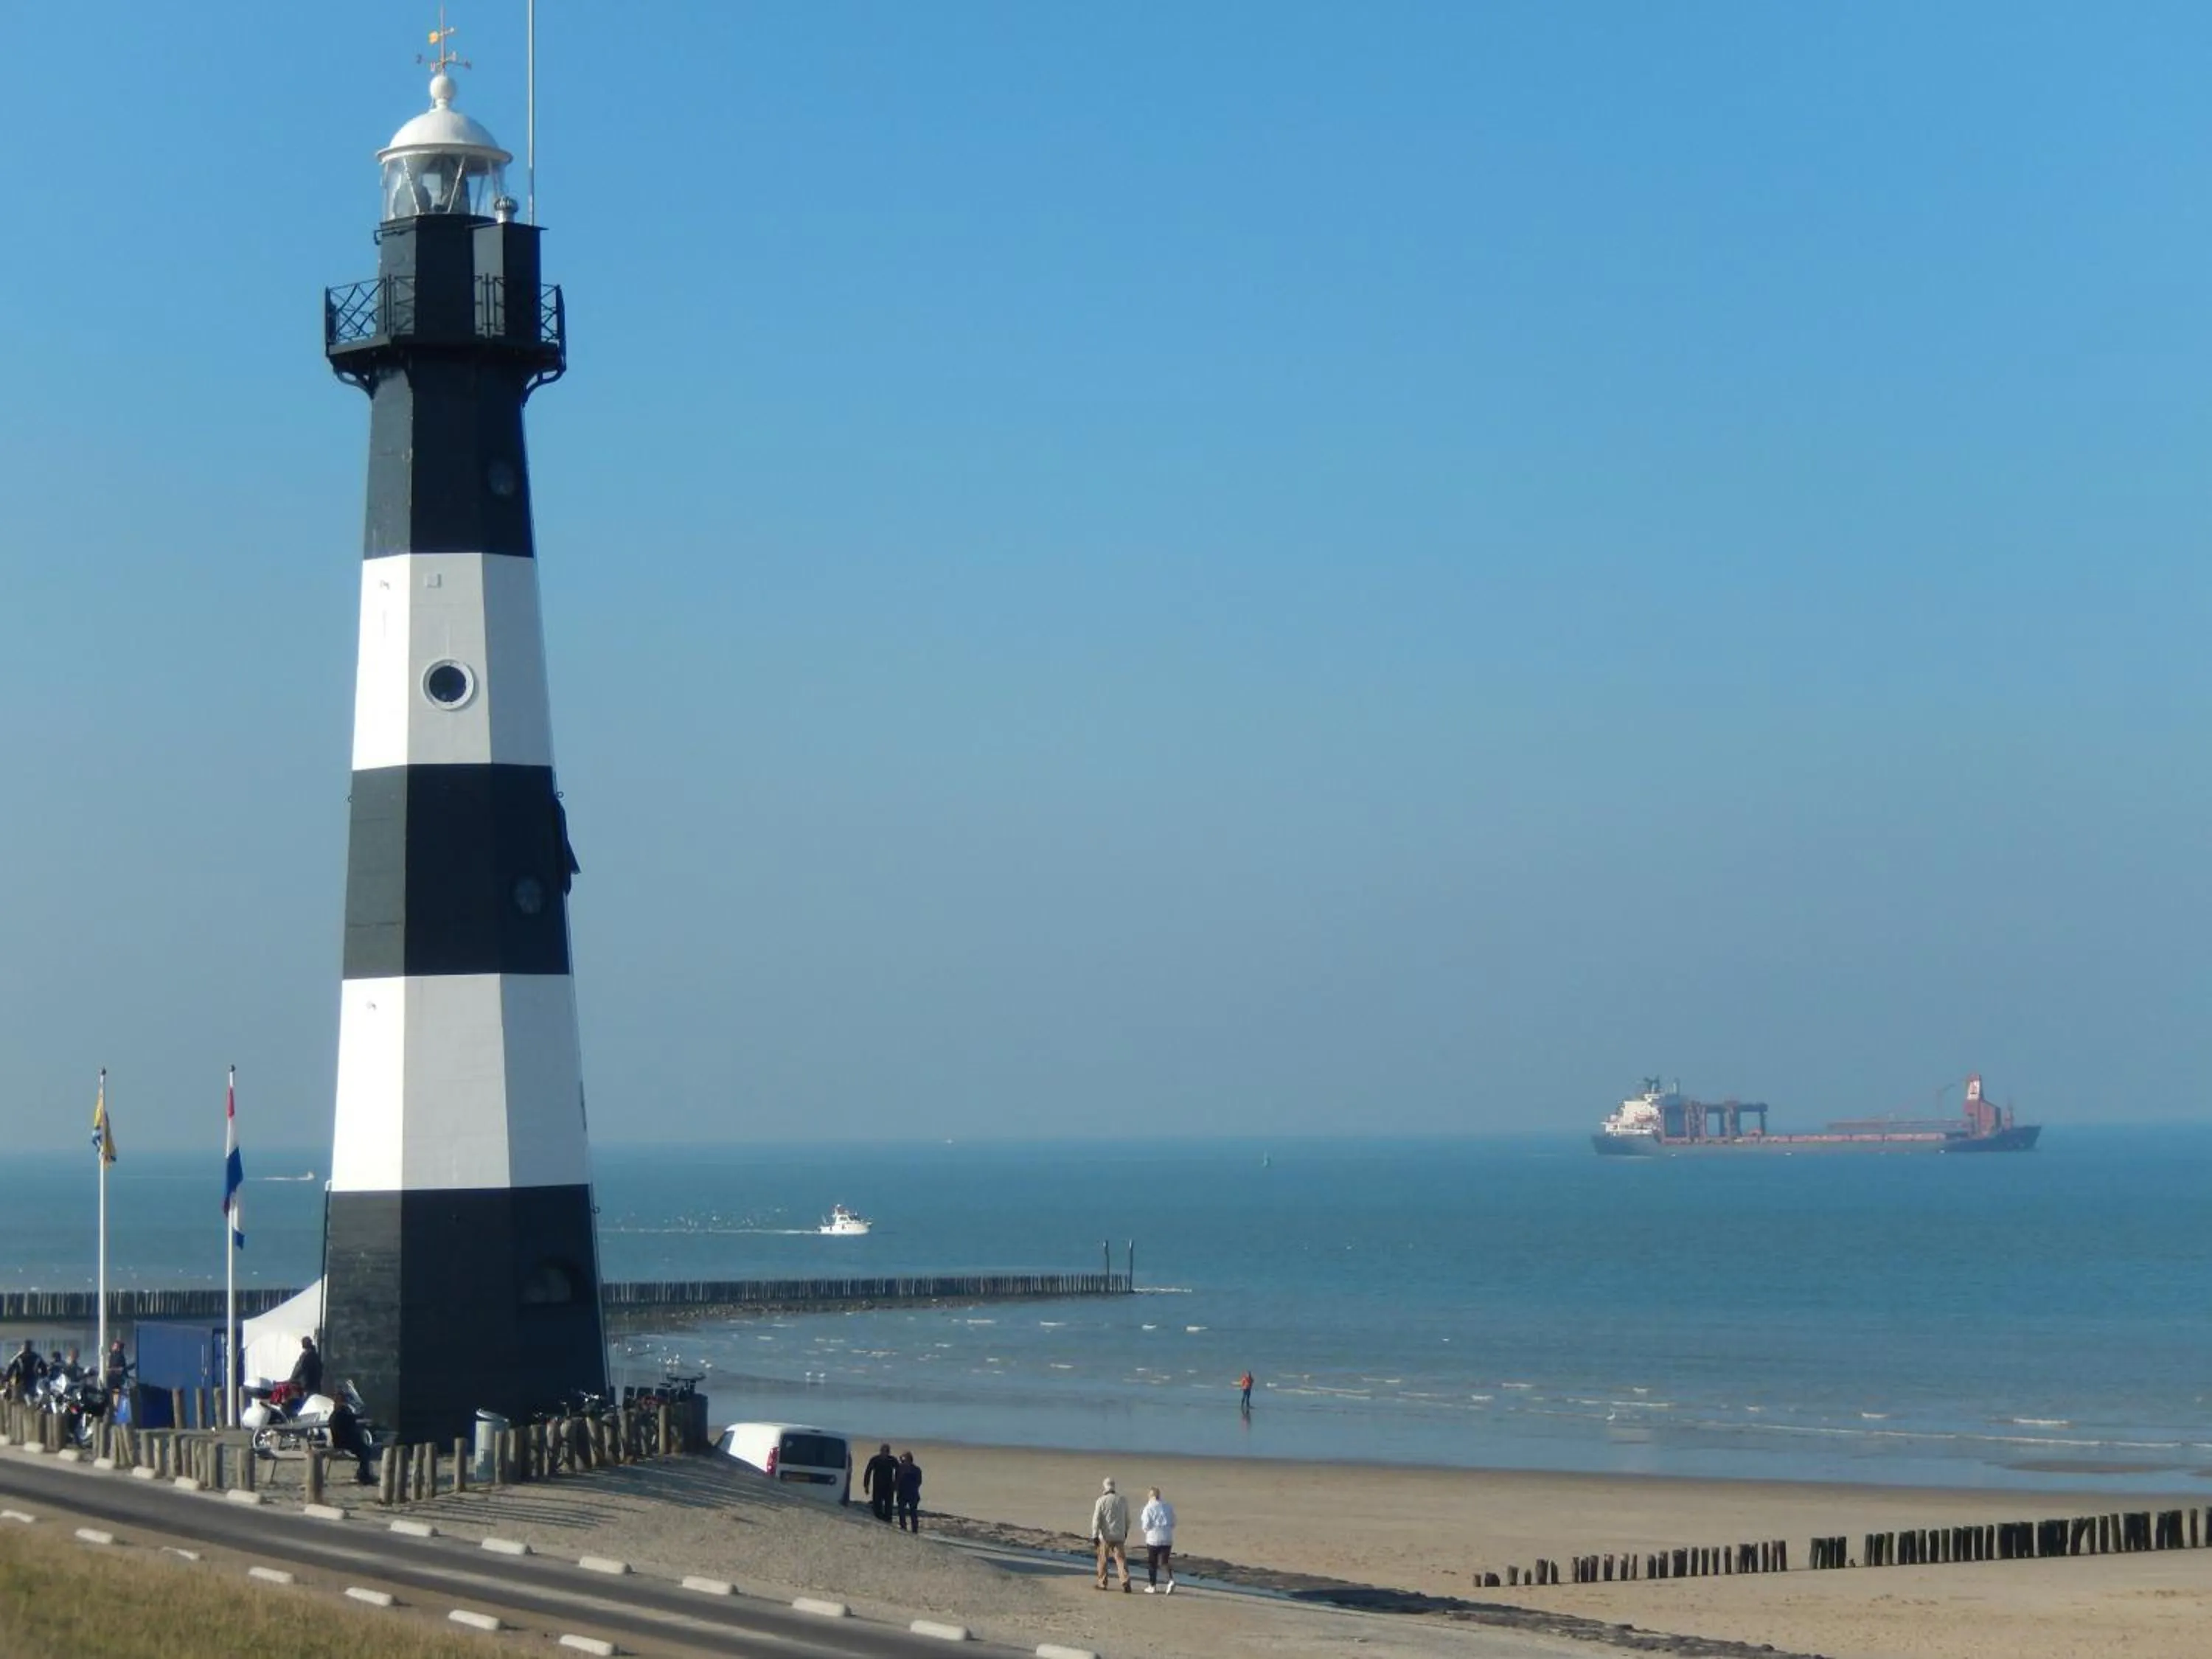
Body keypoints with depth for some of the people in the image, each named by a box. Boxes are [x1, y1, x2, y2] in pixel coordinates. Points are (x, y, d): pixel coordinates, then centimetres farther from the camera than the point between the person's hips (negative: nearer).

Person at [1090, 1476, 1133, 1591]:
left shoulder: (1101, 1501, -9)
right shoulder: (1123, 1500, 3)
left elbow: (1096, 1519, -12)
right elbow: (1127, 1518, 13)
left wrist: (1095, 1535, -11)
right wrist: (1126, 1531, 28)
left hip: (1105, 1535, -3)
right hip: (1120, 1536, 3)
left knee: (1103, 1560, 11)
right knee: (1121, 1560, 0)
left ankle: (1102, 1583, 19)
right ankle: (1125, 1583, -13)